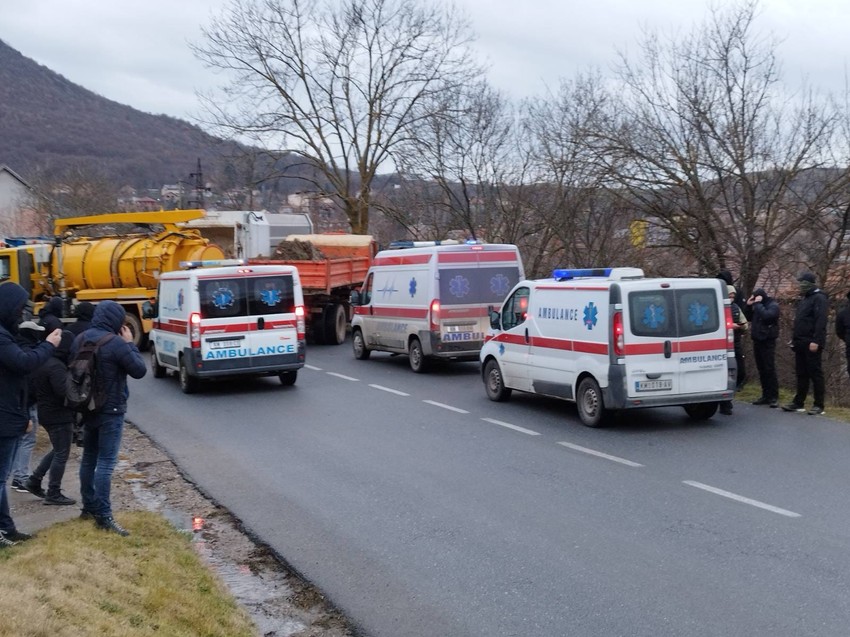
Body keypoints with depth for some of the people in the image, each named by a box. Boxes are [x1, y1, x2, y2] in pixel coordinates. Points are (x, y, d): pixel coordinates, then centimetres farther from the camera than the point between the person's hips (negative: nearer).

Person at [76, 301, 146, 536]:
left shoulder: (79, 340, 5)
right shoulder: (116, 344, -20)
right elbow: (140, 370, -12)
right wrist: (130, 343, -4)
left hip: (87, 408, 8)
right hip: (110, 411, -8)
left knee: (89, 458, 17)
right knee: (106, 462, -6)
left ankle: (89, 506, 27)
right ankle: (103, 515, -6)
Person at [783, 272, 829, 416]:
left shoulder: (819, 298, -10)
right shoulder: (804, 298, 19)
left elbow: (821, 321, -19)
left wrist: (816, 341, -24)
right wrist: (795, 338, 17)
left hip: (812, 344, -9)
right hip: (800, 343, 9)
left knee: (815, 373, -5)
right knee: (801, 373, 11)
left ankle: (819, 406, -2)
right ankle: (798, 402, 16)